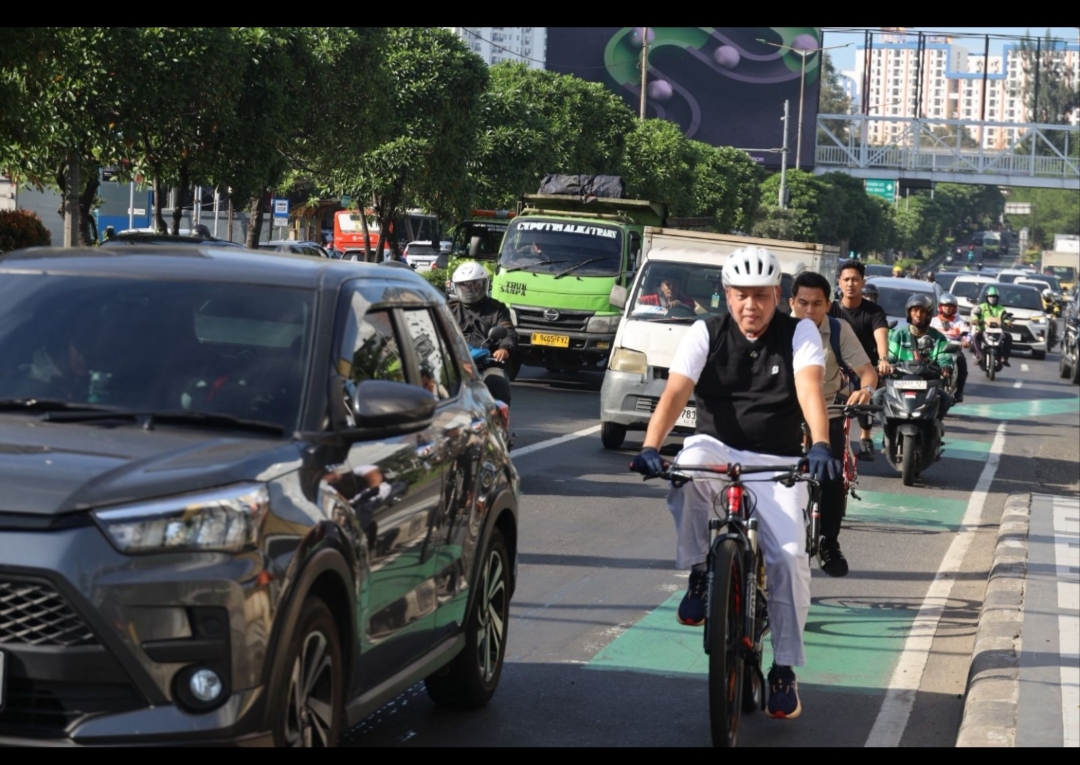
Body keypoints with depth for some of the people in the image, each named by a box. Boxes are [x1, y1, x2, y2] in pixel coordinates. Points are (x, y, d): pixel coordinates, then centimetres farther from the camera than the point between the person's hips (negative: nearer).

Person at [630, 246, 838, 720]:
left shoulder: (799, 334, -5)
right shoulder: (705, 334, -4)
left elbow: (809, 388, -23)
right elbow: (675, 391, -18)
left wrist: (820, 446, -41)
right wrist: (651, 447, -36)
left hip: (776, 463, 0)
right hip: (716, 449, 0)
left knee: (789, 554, -20)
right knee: (688, 467, -36)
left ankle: (784, 669, -3)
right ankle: (699, 574, -14)